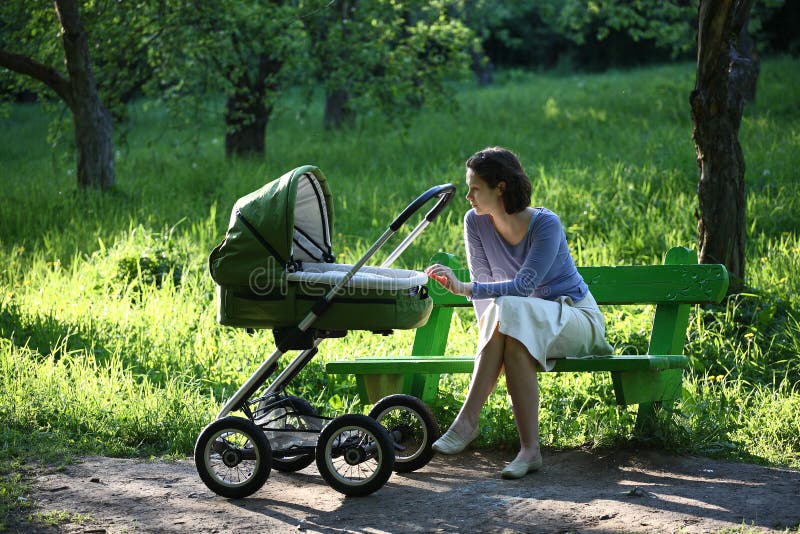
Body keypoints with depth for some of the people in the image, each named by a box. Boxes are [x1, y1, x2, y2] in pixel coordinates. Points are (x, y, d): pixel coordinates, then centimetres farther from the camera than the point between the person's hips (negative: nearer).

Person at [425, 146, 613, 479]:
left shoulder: (546, 224, -21)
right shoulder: (475, 222, -5)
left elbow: (524, 286, -31)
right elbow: (483, 283, -5)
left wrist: (462, 288, -40)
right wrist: (488, 332, -20)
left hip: (576, 318, -4)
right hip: (521, 325, 4)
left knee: (510, 310, -35)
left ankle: (467, 422, -37)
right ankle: (529, 449, -39)